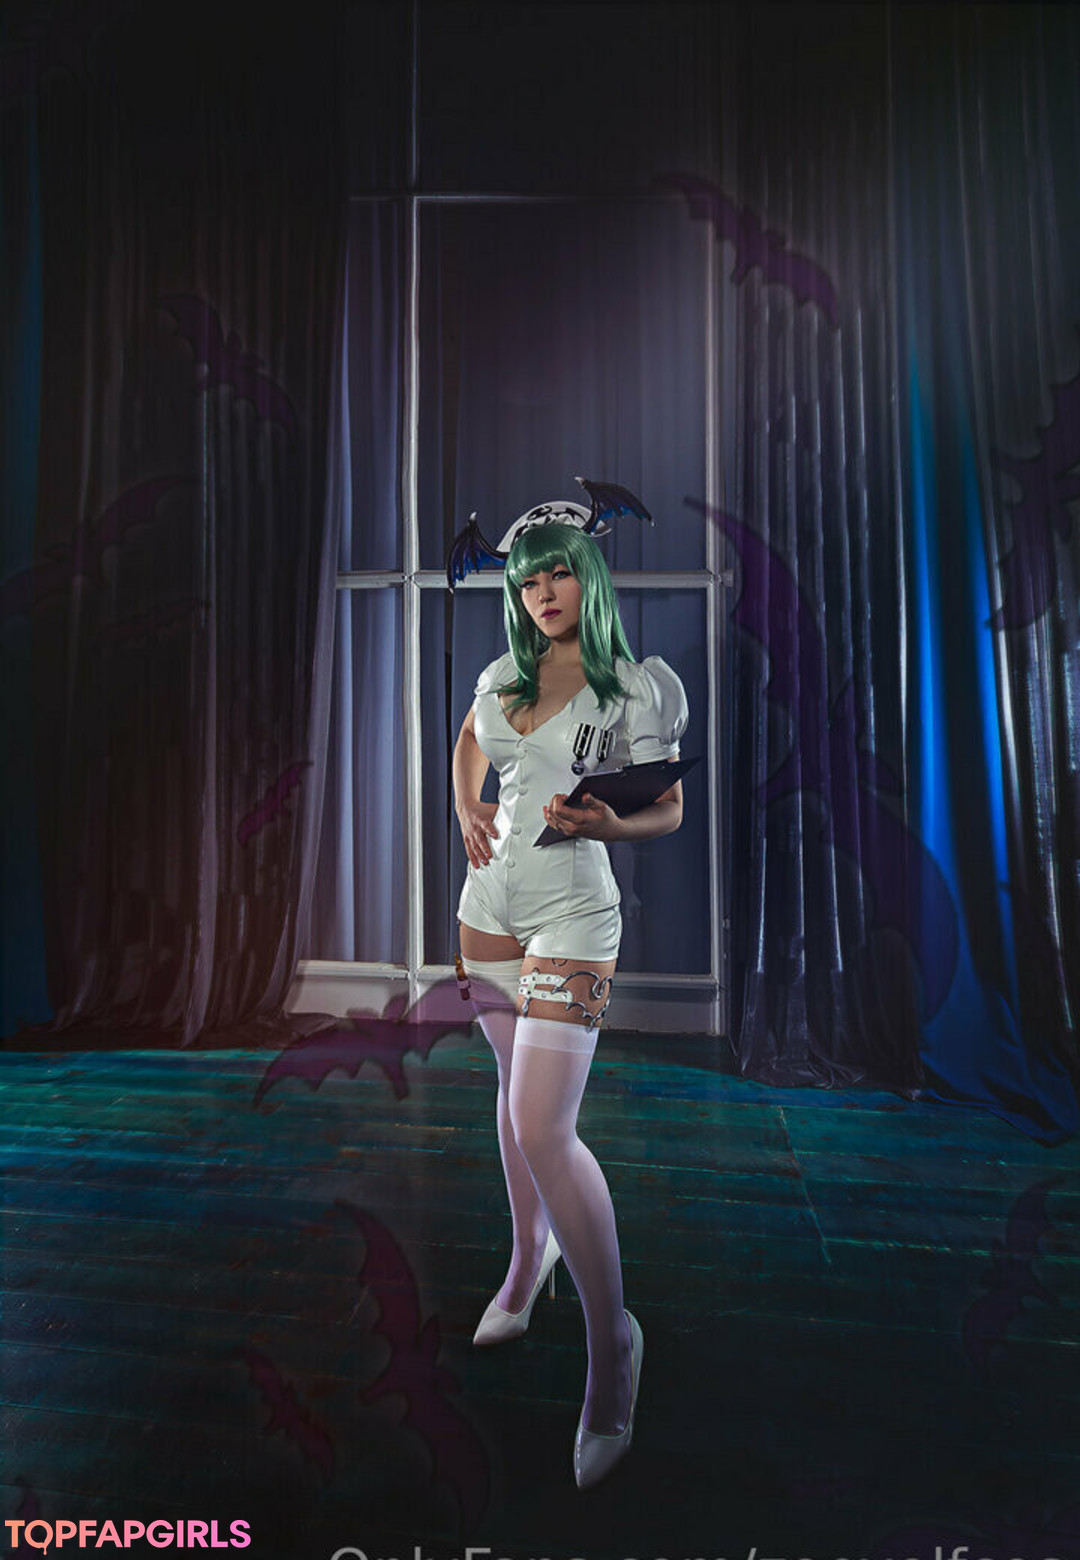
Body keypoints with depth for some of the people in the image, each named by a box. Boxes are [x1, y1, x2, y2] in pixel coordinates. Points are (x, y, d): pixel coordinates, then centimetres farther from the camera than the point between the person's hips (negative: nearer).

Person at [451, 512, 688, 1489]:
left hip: (571, 913, -6)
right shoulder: (502, 675, 8)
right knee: (517, 1085, 19)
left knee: (544, 1128, -10)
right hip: (490, 902, 6)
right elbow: (468, 743, 27)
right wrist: (467, 811, 9)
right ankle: (530, 1255, 43)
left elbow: (670, 810, -3)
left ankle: (612, 1339, 12)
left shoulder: (631, 687, -6)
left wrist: (605, 824, -23)